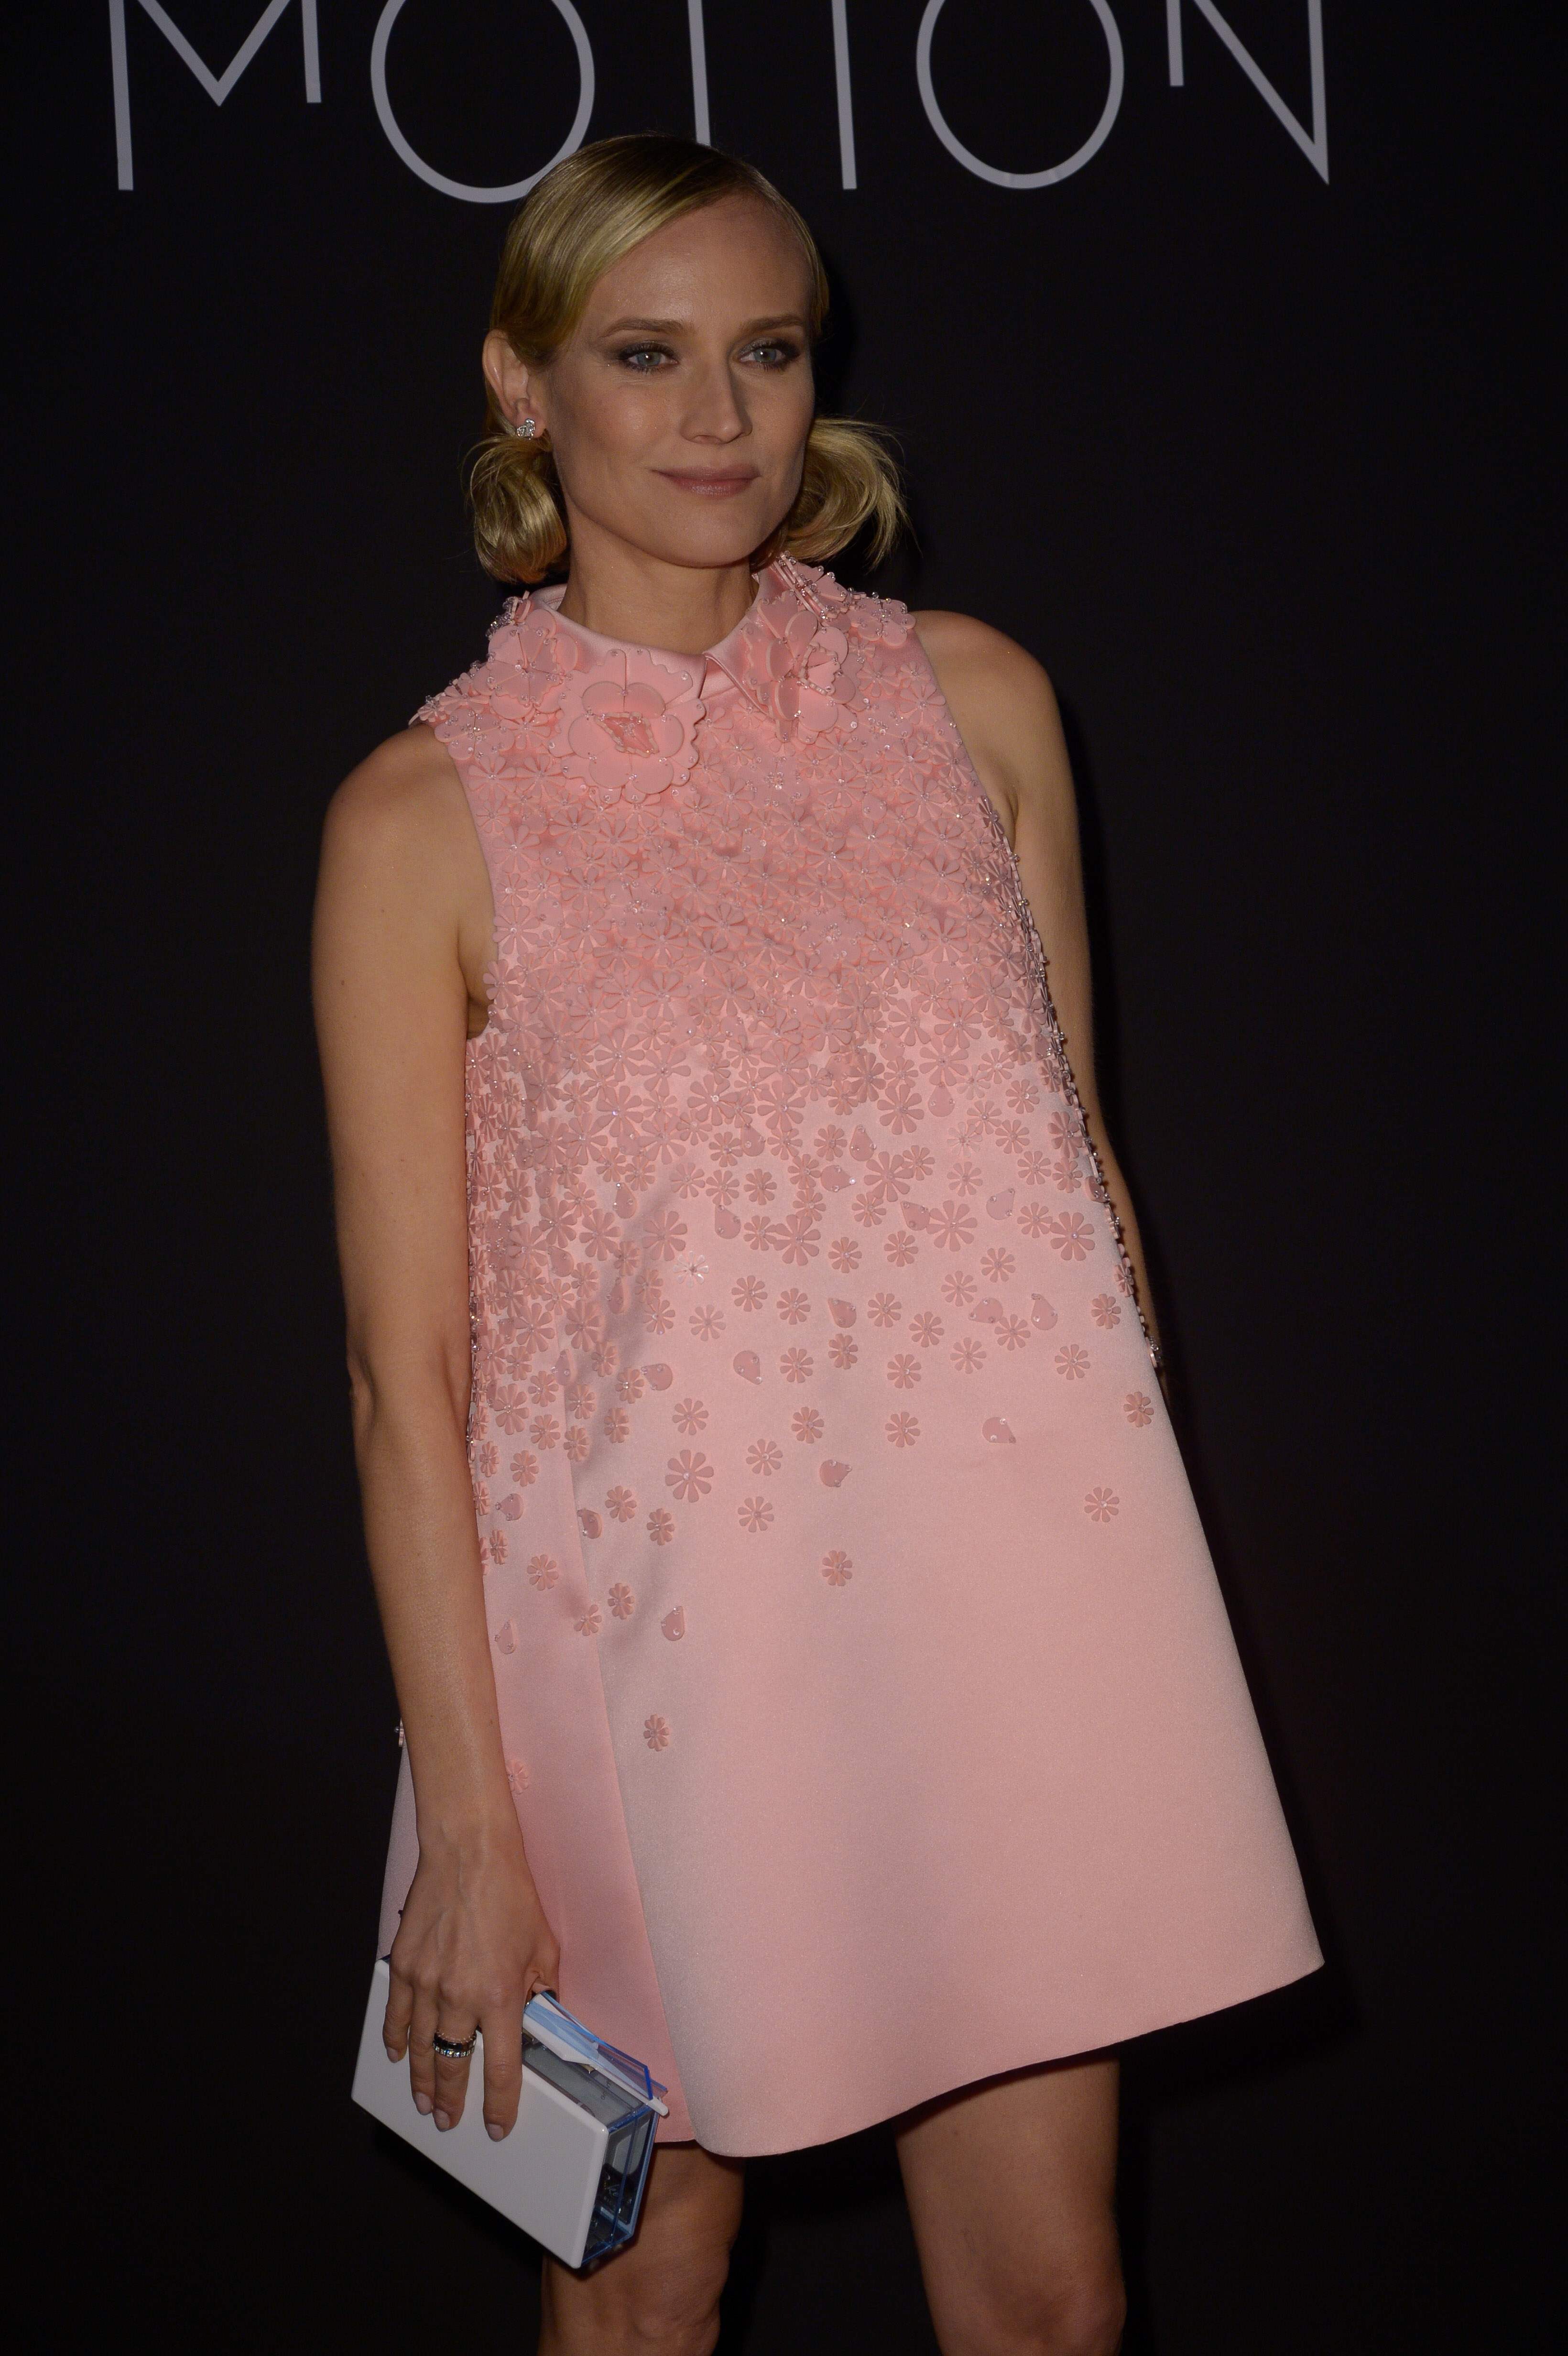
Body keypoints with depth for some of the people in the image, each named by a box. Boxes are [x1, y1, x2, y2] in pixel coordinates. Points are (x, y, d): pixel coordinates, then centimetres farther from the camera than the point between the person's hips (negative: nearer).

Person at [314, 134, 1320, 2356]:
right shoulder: (428, 816, -6)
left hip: (1004, 1587, 2)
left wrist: (1134, 1558, 10)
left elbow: (1076, 1150, 12)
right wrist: (467, 1817, -8)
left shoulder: (970, 701, 4)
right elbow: (405, 1365, -6)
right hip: (662, 1617, -2)